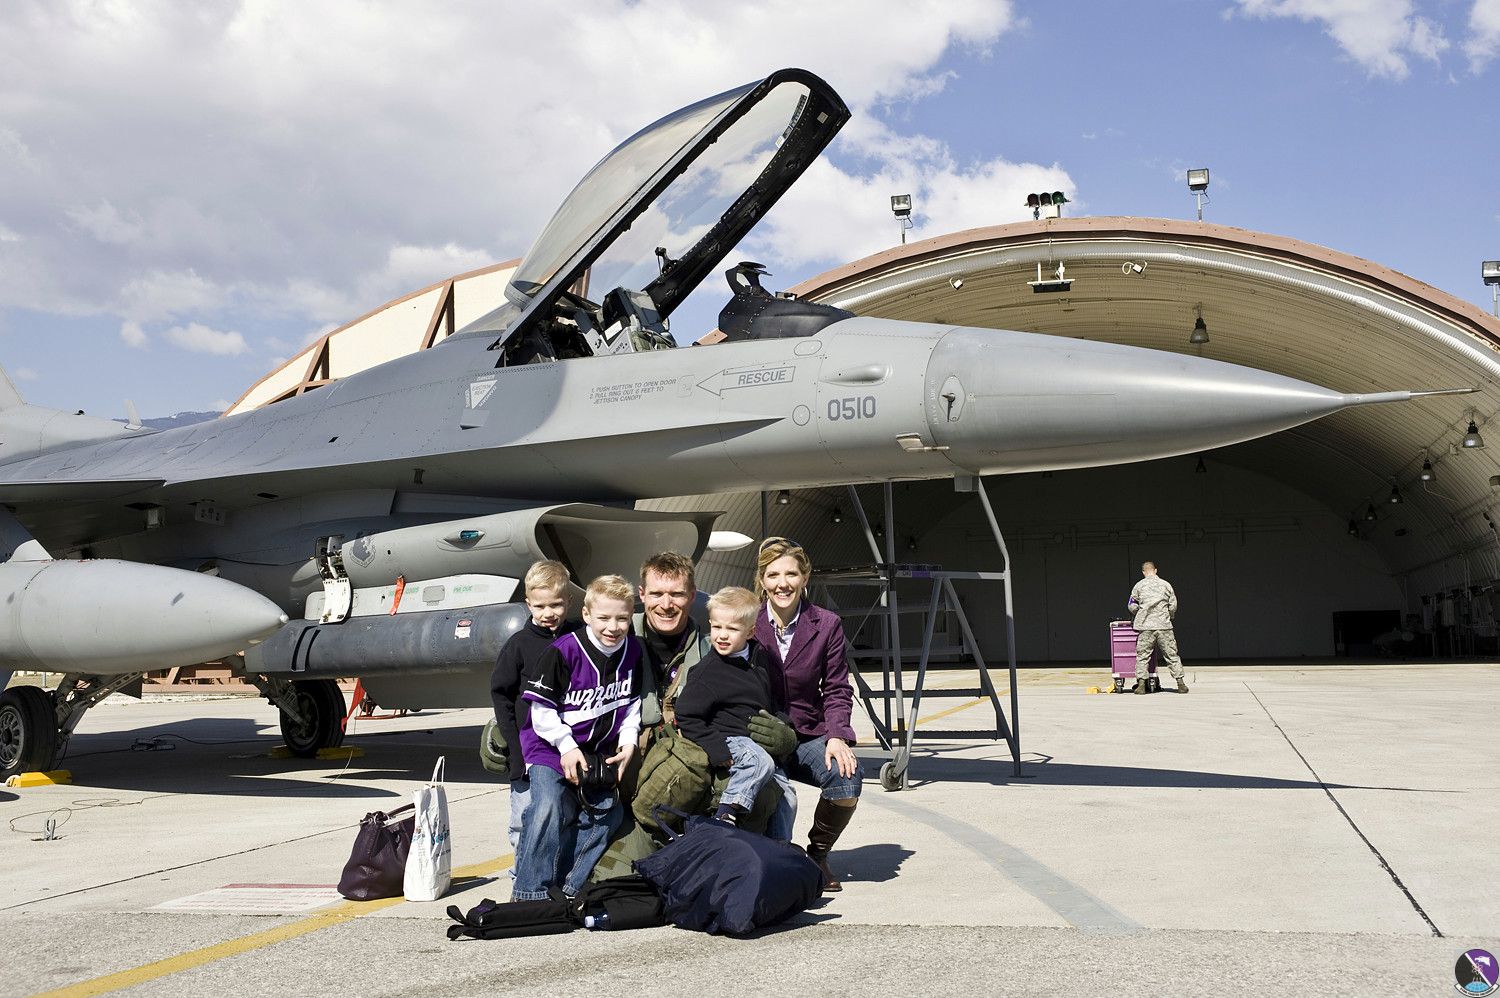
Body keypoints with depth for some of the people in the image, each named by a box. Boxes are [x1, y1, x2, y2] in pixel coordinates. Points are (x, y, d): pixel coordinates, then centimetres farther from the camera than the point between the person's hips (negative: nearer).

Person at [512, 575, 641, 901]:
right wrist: (567, 746, -18)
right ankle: (529, 893, -12)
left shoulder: (633, 651, -2)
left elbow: (632, 702, 10)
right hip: (551, 744, -6)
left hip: (600, 749, 6)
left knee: (607, 811, 0)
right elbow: (541, 706, -15)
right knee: (548, 807, -22)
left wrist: (628, 741, -2)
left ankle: (567, 886, 11)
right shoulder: (563, 651, -20)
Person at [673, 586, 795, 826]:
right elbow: (686, 716, -15)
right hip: (728, 739, -7)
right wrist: (718, 751, -21)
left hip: (758, 741, 7)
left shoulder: (760, 657, 6)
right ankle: (725, 817, -36)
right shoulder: (709, 671, -14)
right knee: (760, 762, -34)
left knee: (785, 793, 6)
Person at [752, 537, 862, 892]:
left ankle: (817, 854, 2)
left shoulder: (827, 625, 1)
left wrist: (837, 736, -14)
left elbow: (837, 690, 4)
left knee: (848, 777, -28)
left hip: (809, 736, 2)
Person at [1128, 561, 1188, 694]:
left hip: (1146, 626, -1)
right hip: (1164, 626, 1)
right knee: (1171, 655, 6)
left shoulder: (1139, 586, 3)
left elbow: (1132, 606, 7)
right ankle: (1180, 683, 5)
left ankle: (1141, 684, -3)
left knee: (1142, 655, 4)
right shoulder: (1166, 585, 6)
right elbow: (1173, 606, 8)